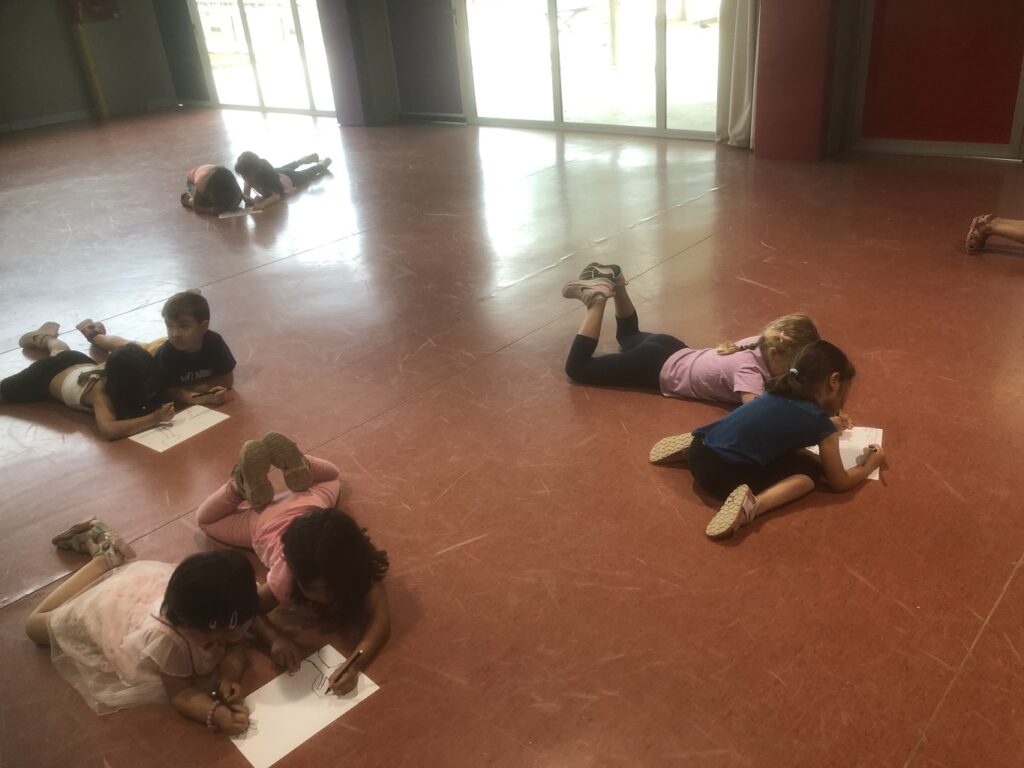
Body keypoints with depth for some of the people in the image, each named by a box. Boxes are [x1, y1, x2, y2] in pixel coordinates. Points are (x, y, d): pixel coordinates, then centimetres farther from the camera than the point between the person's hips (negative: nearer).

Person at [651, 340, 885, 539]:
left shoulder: (781, 392, 19)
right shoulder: (822, 424, 0)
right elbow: (840, 483, 12)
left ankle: (689, 446, 21)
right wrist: (870, 464, 29)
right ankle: (753, 504, -18)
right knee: (810, 471, 4)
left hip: (700, 451, 8)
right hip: (722, 473, -8)